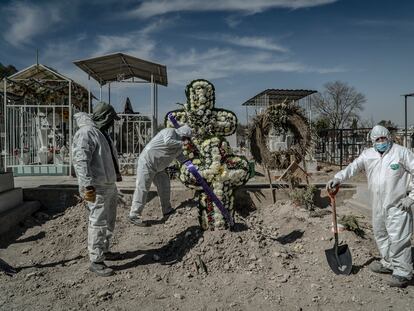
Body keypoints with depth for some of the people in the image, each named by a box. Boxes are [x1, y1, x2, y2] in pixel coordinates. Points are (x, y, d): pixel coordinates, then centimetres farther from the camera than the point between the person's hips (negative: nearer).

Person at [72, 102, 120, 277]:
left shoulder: (100, 133, 17)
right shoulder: (86, 132, -14)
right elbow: (80, 160, -24)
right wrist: (88, 185, -30)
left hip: (109, 185, 10)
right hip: (97, 188, -10)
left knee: (109, 221, 19)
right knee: (98, 223, -4)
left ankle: (104, 250, 34)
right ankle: (96, 261, 7)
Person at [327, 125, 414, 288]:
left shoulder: (401, 152, -7)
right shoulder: (368, 154, 4)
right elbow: (352, 167, -8)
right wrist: (338, 178, -25)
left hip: (397, 205, -5)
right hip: (378, 205, 6)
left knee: (398, 239, -3)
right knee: (380, 235, 17)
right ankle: (388, 263, 35)